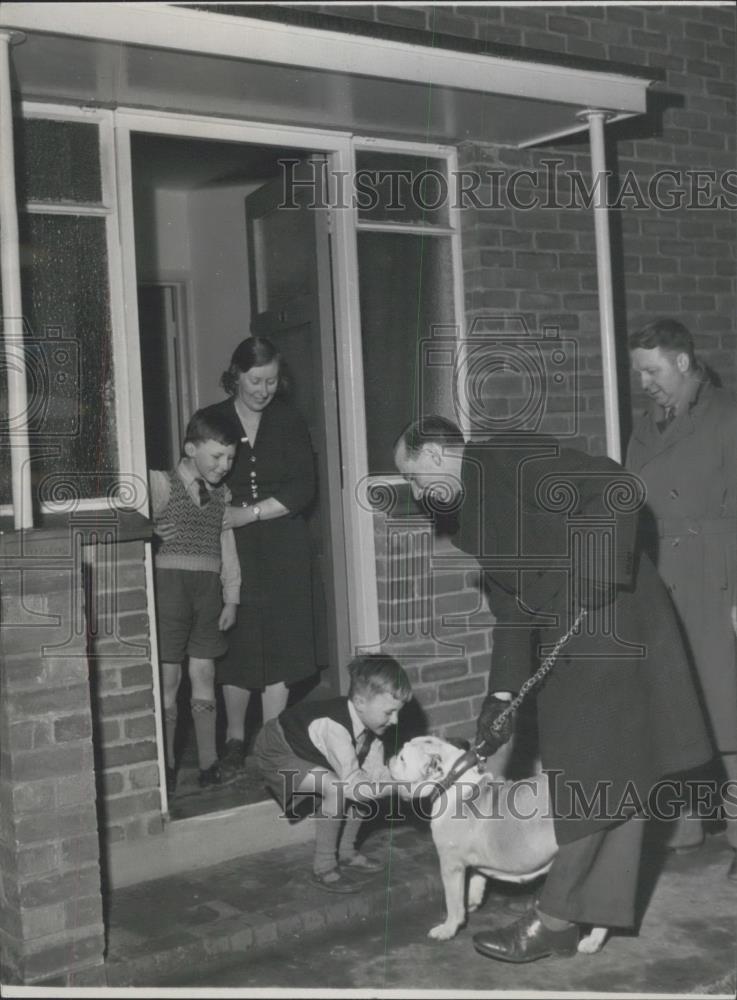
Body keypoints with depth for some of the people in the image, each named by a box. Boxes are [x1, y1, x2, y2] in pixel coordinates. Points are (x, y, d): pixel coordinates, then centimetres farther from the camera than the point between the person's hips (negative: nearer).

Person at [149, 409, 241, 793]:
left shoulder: (222, 495, 12)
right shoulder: (161, 484, -3)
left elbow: (227, 547, 13)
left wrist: (231, 597, 10)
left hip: (208, 588, 4)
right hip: (169, 583, -4)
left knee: (203, 672, 7)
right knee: (168, 675, -1)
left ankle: (208, 762, 13)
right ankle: (167, 766, 9)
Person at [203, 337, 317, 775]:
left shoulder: (289, 421, 5)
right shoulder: (211, 421, 3)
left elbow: (304, 488, -3)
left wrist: (249, 514, -12)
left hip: (283, 549, 1)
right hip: (232, 551, -1)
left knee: (279, 646, -1)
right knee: (237, 646, 2)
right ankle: (235, 740, 18)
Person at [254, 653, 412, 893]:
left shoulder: (368, 722, -15)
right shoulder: (335, 726, -39)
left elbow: (374, 772, -13)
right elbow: (352, 785, -36)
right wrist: (398, 782, -36)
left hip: (311, 750, 8)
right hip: (278, 750, -8)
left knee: (365, 780, -4)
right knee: (336, 788, -28)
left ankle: (346, 853, 13)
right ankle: (323, 867, -12)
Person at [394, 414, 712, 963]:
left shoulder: (509, 456, -12)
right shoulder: (473, 513, 15)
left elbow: (616, 486, -20)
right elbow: (512, 609, 15)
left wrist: (593, 575, -24)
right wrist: (502, 695, 9)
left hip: (609, 620, -9)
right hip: (565, 642, 9)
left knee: (593, 773, -2)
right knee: (609, 778, 14)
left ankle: (554, 918, 5)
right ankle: (597, 907, 23)